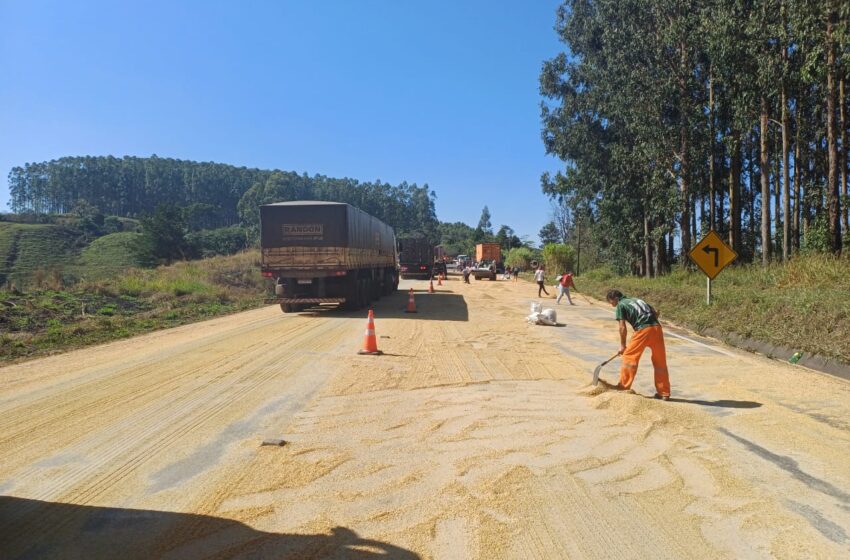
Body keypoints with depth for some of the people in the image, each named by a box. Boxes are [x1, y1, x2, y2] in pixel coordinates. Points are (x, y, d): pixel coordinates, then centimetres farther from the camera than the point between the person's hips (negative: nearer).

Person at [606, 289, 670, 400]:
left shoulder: (621, 305, 7)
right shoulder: (637, 300, 27)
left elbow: (623, 327, 2)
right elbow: (655, 313, 23)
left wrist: (622, 345, 10)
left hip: (643, 330, -7)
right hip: (656, 327, 7)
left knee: (629, 356, 5)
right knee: (660, 362, 12)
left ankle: (624, 387, 9)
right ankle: (664, 393, 18)